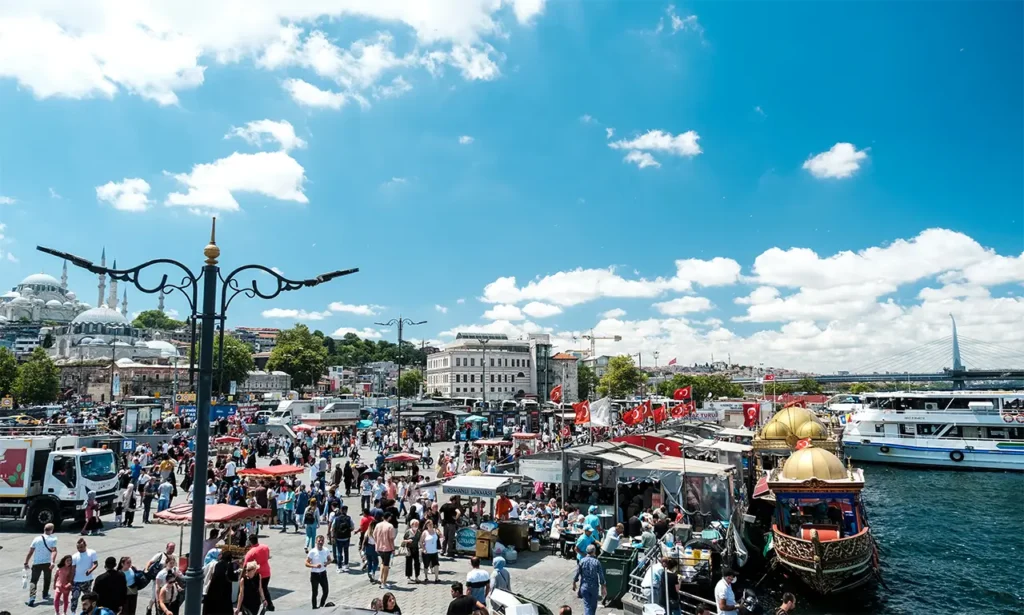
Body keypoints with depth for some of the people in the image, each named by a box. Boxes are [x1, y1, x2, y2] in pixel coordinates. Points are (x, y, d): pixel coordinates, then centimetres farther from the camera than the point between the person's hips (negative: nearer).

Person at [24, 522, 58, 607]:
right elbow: (54, 551, -18)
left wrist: (26, 563, 10)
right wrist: (53, 562, -20)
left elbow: (30, 552, 1)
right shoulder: (53, 539, -6)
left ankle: (32, 598, -11)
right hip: (47, 562, -1)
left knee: (33, 581, 4)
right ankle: (45, 595, 34)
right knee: (47, 579, 20)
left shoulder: (36, 539, 1)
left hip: (36, 563, 1)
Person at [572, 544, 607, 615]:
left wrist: (574, 584, 10)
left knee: (587, 605, 4)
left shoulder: (581, 561, -9)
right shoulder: (597, 562, -12)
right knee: (593, 605, 21)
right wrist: (603, 587, 0)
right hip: (594, 587, 0)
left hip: (584, 586, 0)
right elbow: (601, 576, -10)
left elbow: (577, 574, -5)